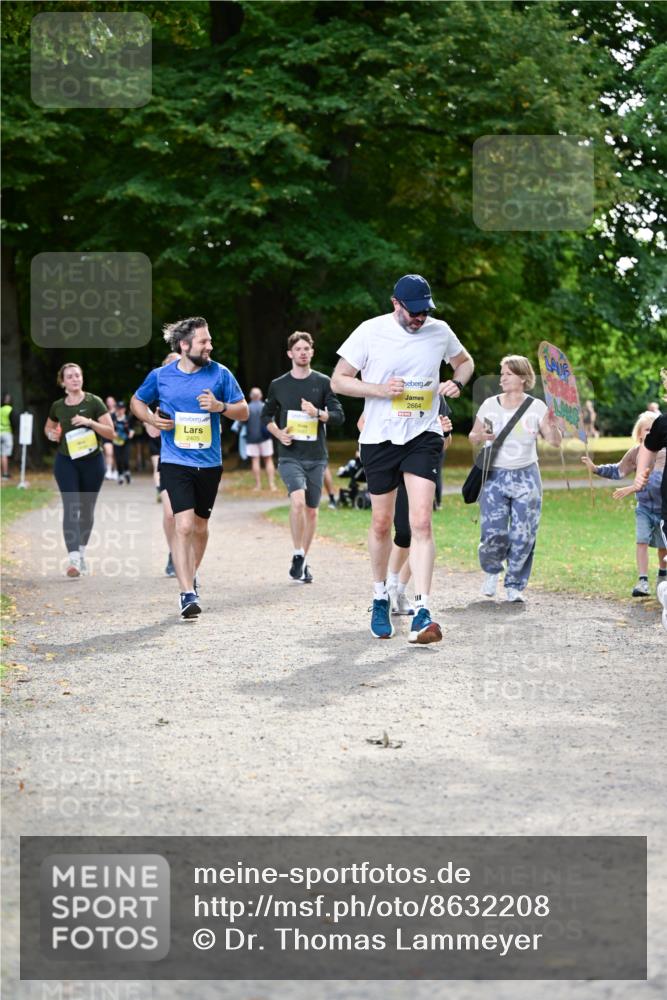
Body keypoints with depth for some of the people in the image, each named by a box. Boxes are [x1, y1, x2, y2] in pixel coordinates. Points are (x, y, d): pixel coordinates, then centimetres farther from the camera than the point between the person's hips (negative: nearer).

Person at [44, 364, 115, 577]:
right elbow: (48, 427, 23)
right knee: (71, 507, -13)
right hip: (66, 461, 1)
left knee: (87, 509, 11)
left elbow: (111, 433, -8)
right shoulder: (57, 407, 4)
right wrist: (52, 434, 0)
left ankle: (82, 552, 31)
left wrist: (90, 422, -22)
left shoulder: (94, 402, -5)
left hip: (92, 461, 0)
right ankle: (73, 559, -22)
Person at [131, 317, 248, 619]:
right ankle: (187, 594, -16)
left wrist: (220, 406, -16)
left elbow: (243, 411, 4)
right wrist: (151, 418, -5)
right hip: (175, 462, -2)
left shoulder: (220, 374, -1)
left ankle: (191, 576, 39)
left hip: (210, 463, 2)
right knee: (183, 525, -16)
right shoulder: (160, 376, -2)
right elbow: (137, 402, 15)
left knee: (200, 527, 15)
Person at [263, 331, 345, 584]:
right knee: (298, 501, -24)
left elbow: (338, 415, 2)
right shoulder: (278, 385, 6)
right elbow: (266, 415, 18)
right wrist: (278, 433, 0)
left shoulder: (323, 382, 4)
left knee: (311, 510, 8)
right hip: (289, 456, -1)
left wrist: (317, 413, -17)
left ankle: (303, 561, 23)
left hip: (316, 457, 2)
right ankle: (297, 555, -11)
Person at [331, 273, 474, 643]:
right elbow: (338, 380, -2)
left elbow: (464, 361, 21)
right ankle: (380, 596, 33)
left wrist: (457, 382, -2)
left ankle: (422, 613, -18)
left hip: (423, 436, 0)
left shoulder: (440, 331, 1)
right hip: (379, 438, 0)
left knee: (421, 522, -14)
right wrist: (379, 389, -17)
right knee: (381, 523, 10)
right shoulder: (370, 331, -6)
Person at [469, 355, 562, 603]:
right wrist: (482, 436, -12)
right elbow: (473, 437, 11)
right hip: (494, 476, 0)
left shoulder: (536, 407, 1)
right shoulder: (490, 405, 2)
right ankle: (491, 570, 22)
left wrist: (552, 426, -21)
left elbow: (555, 442, 0)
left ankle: (515, 586, 12)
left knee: (523, 536, -4)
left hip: (526, 477, 0)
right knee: (493, 533, -9)